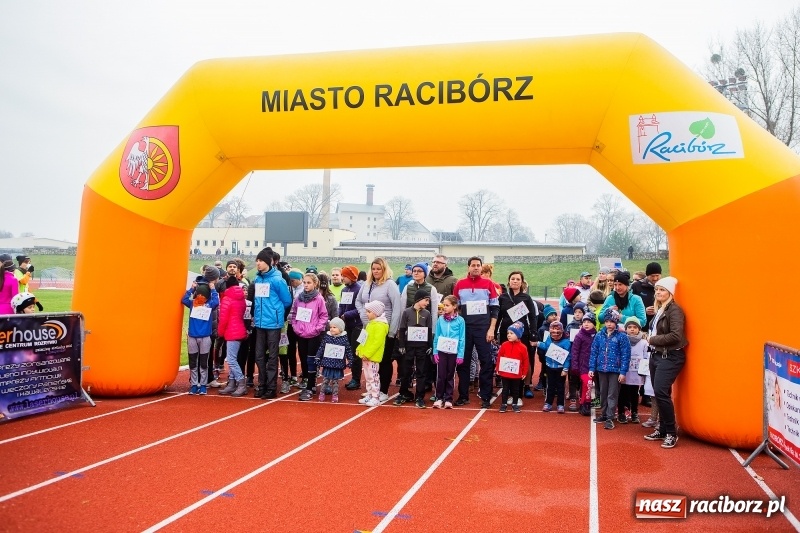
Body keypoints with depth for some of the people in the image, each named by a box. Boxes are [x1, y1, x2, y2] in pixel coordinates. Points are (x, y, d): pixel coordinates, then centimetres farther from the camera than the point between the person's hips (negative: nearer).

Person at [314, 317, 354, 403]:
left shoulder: (344, 338, -4)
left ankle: (335, 395, 23)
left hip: (338, 365, 0)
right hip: (327, 364, 0)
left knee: (335, 381, 10)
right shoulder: (326, 337, -3)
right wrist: (318, 362, 0)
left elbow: (348, 351, 2)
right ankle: (322, 393, 23)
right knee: (325, 380, 8)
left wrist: (350, 362, 3)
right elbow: (321, 349, 0)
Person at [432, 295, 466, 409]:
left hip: (453, 352, -1)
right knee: (441, 375, 3)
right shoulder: (440, 319, 1)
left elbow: (462, 339, -4)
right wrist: (435, 352, 0)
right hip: (441, 351, 1)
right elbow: (436, 336, 4)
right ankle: (439, 398, 14)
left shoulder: (460, 320, -4)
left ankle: (448, 399, 18)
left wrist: (460, 355, -7)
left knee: (450, 376, 9)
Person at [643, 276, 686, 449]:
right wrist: (651, 339, 3)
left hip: (671, 357, -9)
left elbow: (676, 335, -22)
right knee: (658, 393, 10)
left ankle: (671, 433, -4)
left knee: (661, 392, -15)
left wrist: (653, 340, -14)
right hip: (656, 354, 9)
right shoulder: (659, 309, 13)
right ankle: (662, 429, 21)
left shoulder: (675, 310, -13)